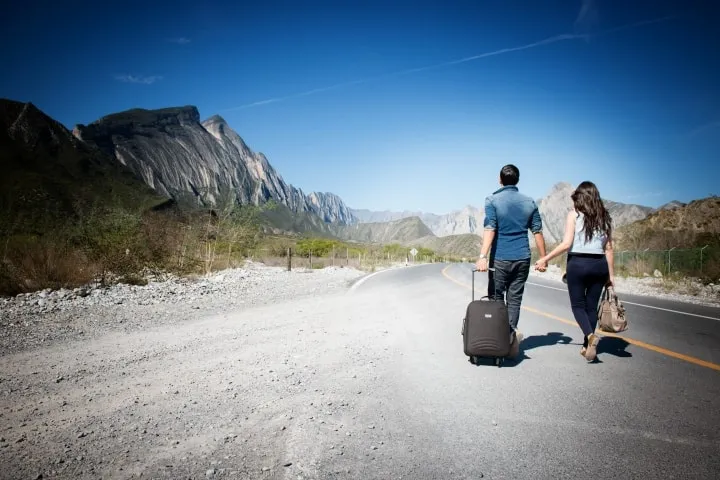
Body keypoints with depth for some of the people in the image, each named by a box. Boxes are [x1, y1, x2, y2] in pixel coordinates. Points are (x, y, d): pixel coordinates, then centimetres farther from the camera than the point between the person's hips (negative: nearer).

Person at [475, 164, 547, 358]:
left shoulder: (493, 201, -5)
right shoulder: (529, 202, 6)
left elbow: (490, 229, -16)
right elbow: (537, 232, 7)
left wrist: (483, 257, -21)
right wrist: (543, 258, 14)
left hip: (500, 258, -3)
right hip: (522, 258, 3)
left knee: (496, 298, 7)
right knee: (515, 299, 8)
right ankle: (511, 336, 0)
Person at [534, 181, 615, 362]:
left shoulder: (574, 214, -3)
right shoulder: (604, 217, 9)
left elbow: (566, 244, -12)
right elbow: (608, 248, 9)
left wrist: (545, 259, -5)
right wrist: (611, 274, 14)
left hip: (578, 263, -4)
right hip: (599, 265, 4)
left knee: (578, 305, 6)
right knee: (591, 306, 12)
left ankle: (590, 335, -19)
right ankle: (587, 346, 14)